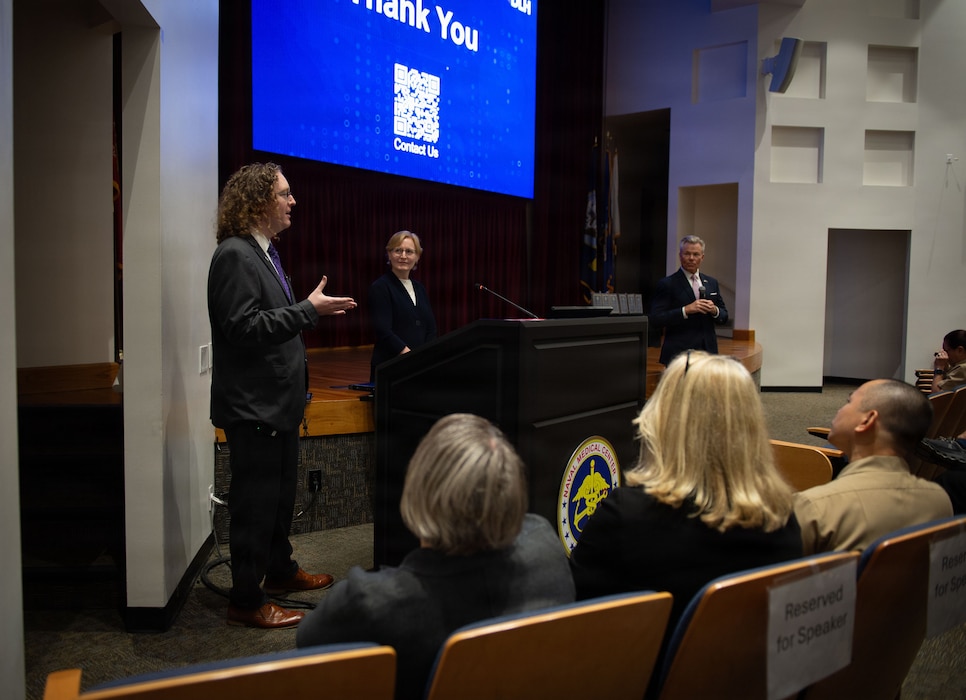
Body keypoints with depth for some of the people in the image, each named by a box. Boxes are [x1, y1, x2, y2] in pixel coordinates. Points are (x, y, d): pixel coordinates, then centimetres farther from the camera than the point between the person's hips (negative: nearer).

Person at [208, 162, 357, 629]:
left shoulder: (263, 252, 14)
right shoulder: (235, 255, -17)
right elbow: (244, 328, -24)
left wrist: (310, 311, 13)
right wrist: (308, 310, -23)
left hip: (277, 402, 10)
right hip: (252, 405, -10)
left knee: (281, 494, 22)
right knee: (255, 503, 0)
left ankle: (280, 570, 39)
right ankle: (246, 602, 13)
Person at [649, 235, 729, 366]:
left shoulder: (712, 283, 16)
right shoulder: (667, 284, -1)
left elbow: (724, 317, 19)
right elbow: (655, 320, -10)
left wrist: (714, 310, -4)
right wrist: (686, 310, -18)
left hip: (708, 351, 5)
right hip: (679, 354, -5)